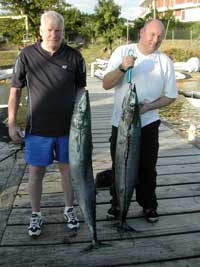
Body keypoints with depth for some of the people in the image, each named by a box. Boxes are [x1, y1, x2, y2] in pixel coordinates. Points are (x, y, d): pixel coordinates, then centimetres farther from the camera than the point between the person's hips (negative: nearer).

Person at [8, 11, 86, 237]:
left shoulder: (74, 56, -3)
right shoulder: (27, 55, -6)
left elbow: (81, 90, 6)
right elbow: (15, 91, -1)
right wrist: (11, 124, -3)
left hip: (68, 127, 1)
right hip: (37, 129, -1)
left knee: (68, 170, 13)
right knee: (36, 173, 9)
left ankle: (69, 209, 35)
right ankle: (36, 215, 30)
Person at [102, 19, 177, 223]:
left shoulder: (165, 61, -3)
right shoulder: (122, 52, -7)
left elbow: (170, 96, 1)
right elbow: (106, 85, -11)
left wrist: (148, 107, -16)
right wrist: (122, 68, -28)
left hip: (148, 123, 1)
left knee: (147, 167, 12)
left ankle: (148, 205, 31)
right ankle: (117, 203, 32)